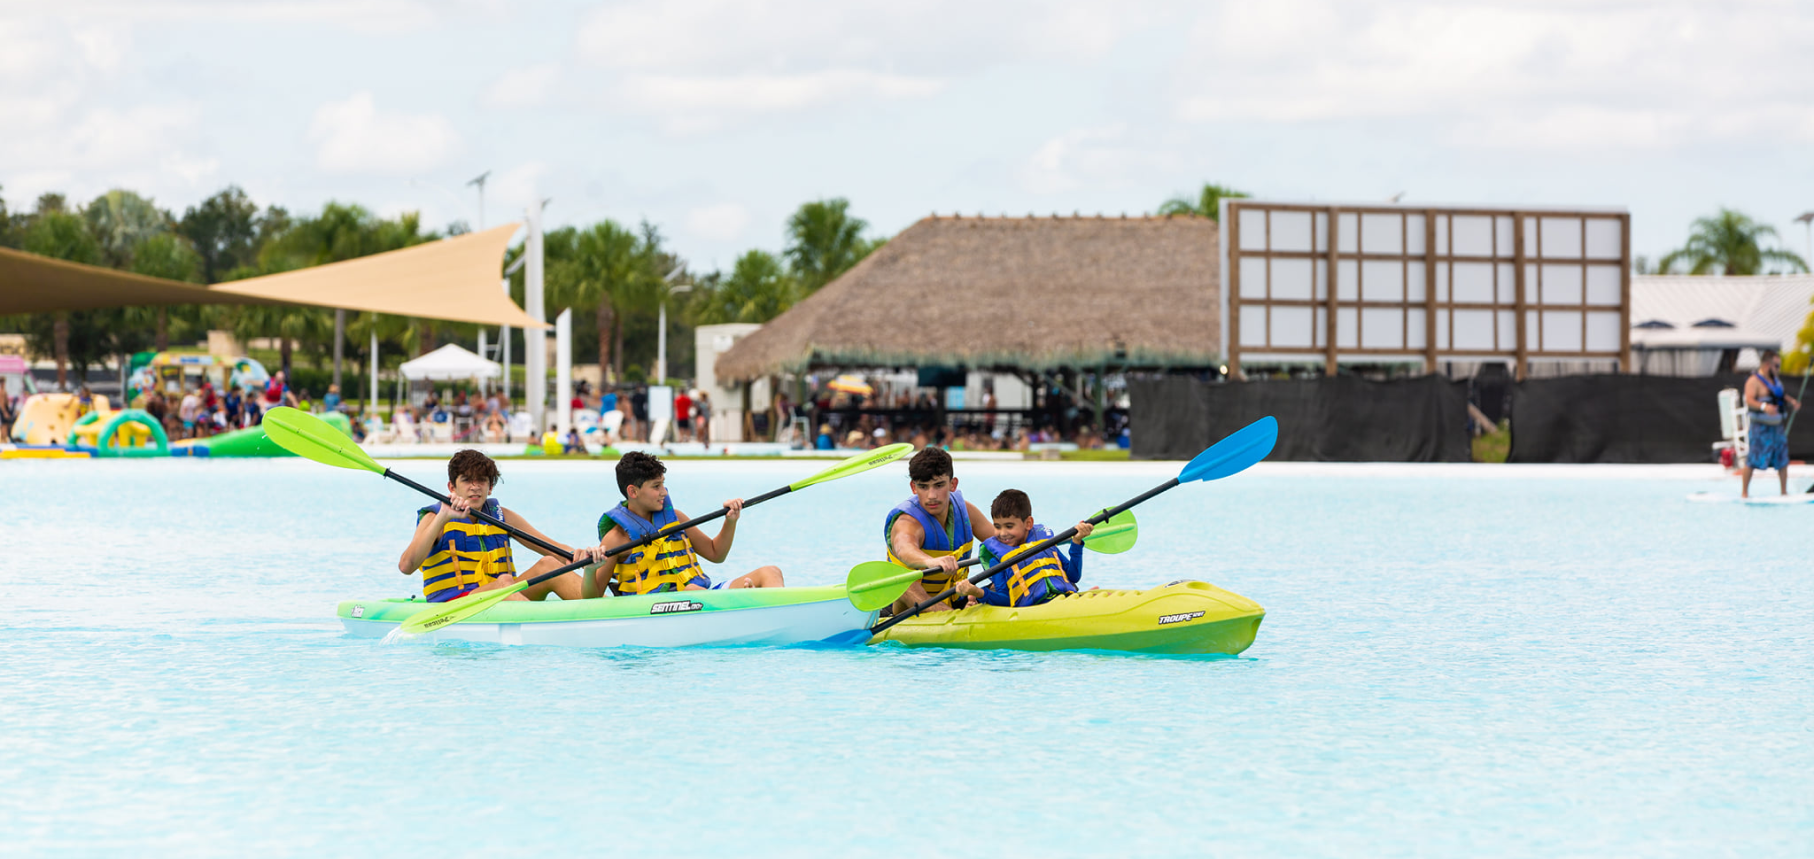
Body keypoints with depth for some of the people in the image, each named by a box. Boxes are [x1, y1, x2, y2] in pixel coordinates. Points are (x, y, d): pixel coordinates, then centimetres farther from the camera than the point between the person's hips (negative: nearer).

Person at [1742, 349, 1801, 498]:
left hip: (1777, 426, 8)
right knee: (1753, 462, -10)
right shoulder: (1754, 381, -11)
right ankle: (1744, 493, -5)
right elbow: (1749, 400, -24)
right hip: (1760, 427, -8)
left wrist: (1791, 402, 8)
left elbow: (1782, 396, 29)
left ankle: (1784, 492, 22)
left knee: (1783, 461, 11)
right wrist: (1763, 406, -41)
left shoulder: (1776, 379, 16)